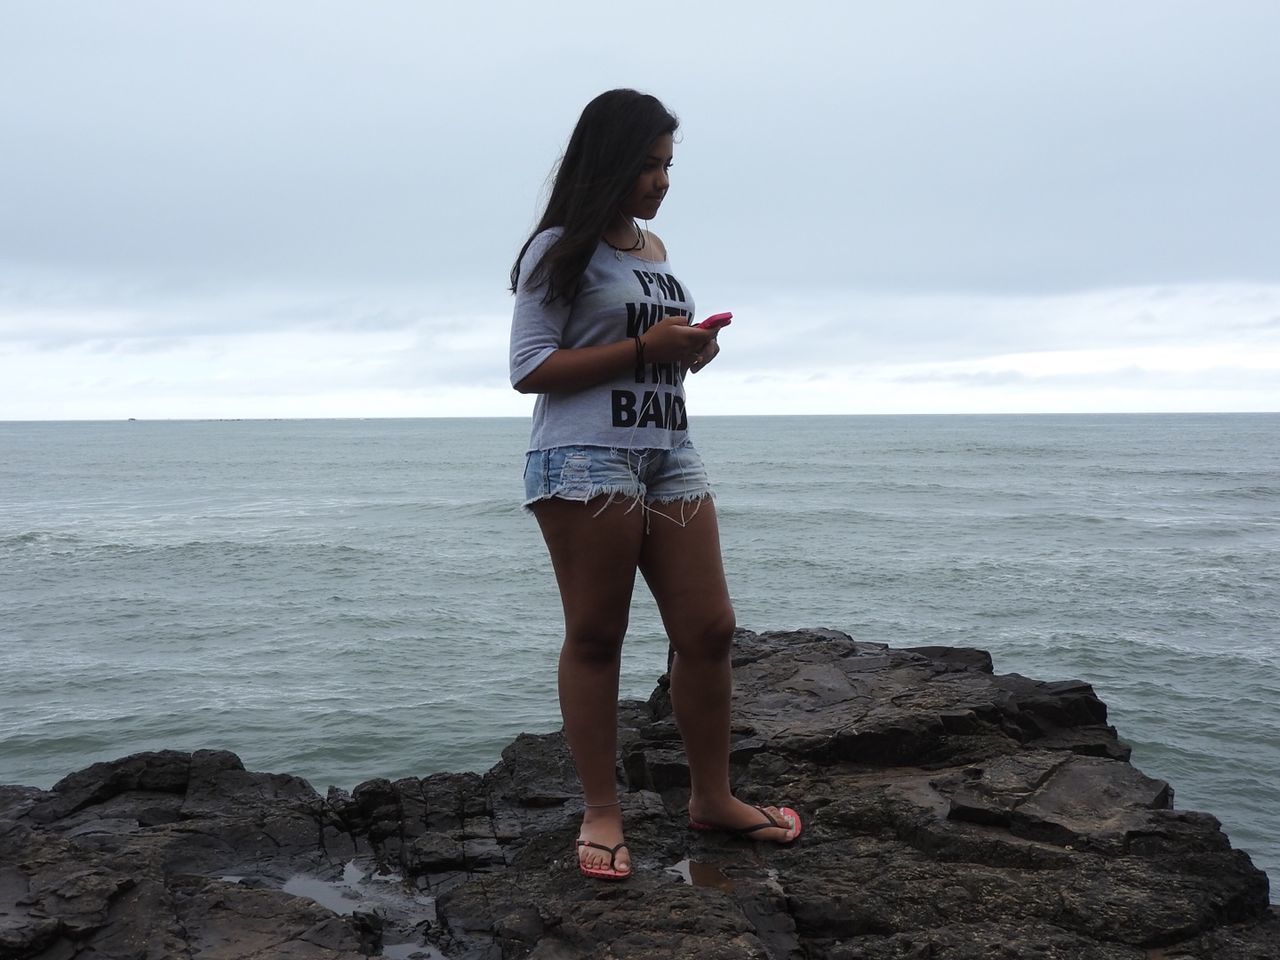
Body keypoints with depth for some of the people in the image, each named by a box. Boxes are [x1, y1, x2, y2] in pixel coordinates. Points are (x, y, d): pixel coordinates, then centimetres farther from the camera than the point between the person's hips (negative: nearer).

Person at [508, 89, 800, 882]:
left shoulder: (654, 248, 18)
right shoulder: (561, 250, -2)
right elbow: (530, 369, -9)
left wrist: (691, 349, 5)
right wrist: (644, 347, -14)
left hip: (671, 454, 7)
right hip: (586, 457, -6)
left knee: (710, 630, 3)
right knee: (596, 637, -1)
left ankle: (712, 796, 17)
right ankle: (602, 813, 9)